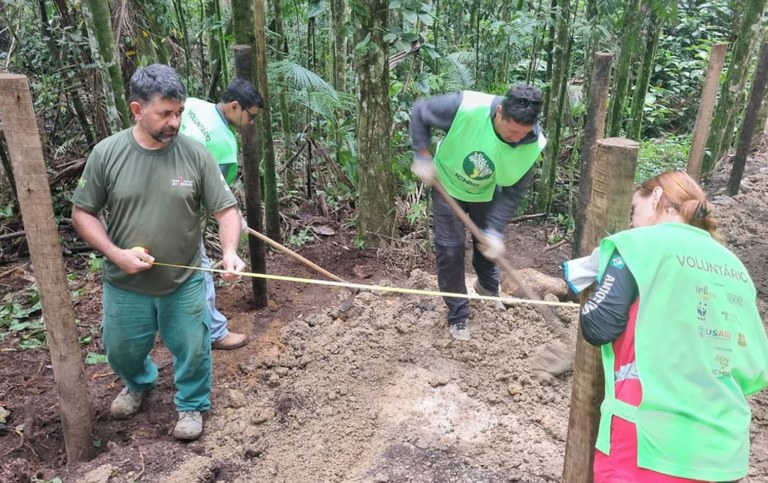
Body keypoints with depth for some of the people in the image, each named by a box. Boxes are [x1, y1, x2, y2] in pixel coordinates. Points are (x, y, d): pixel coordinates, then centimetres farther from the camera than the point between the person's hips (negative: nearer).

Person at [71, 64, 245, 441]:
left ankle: (192, 404, 41)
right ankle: (138, 384, 56)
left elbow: (226, 209, -11)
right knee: (122, 350, 22)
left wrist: (229, 251, -29)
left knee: (192, 349, 13)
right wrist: (115, 253, -18)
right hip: (125, 285, 2)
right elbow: (82, 213, -4)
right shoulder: (107, 153, -12)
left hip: (184, 283, -1)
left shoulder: (194, 154, -14)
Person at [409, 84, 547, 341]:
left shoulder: (533, 144, -29)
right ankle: (458, 316, 14)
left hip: (486, 193, 3)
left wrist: (494, 231, -25)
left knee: (488, 245, 16)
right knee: (450, 249, -3)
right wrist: (423, 156, -26)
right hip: (447, 185, -2)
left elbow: (513, 192, -18)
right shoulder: (466, 108, -39)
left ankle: (487, 287, 50)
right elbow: (420, 111, -22)